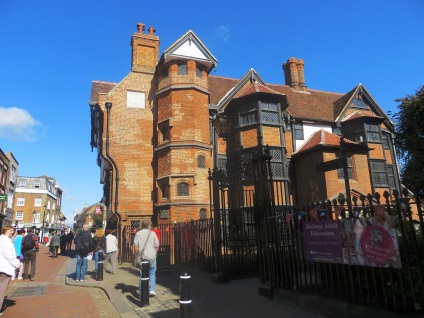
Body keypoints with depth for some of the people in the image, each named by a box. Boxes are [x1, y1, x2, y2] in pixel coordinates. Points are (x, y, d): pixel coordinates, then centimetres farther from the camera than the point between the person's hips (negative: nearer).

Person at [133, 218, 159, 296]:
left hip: (142, 257, 1)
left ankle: (142, 292, 12)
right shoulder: (152, 233, -3)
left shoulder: (138, 234, -1)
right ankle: (152, 290, 10)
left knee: (142, 274, 10)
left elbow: (136, 246, -4)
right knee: (152, 273, 14)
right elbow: (157, 245, -2)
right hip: (152, 256, -1)